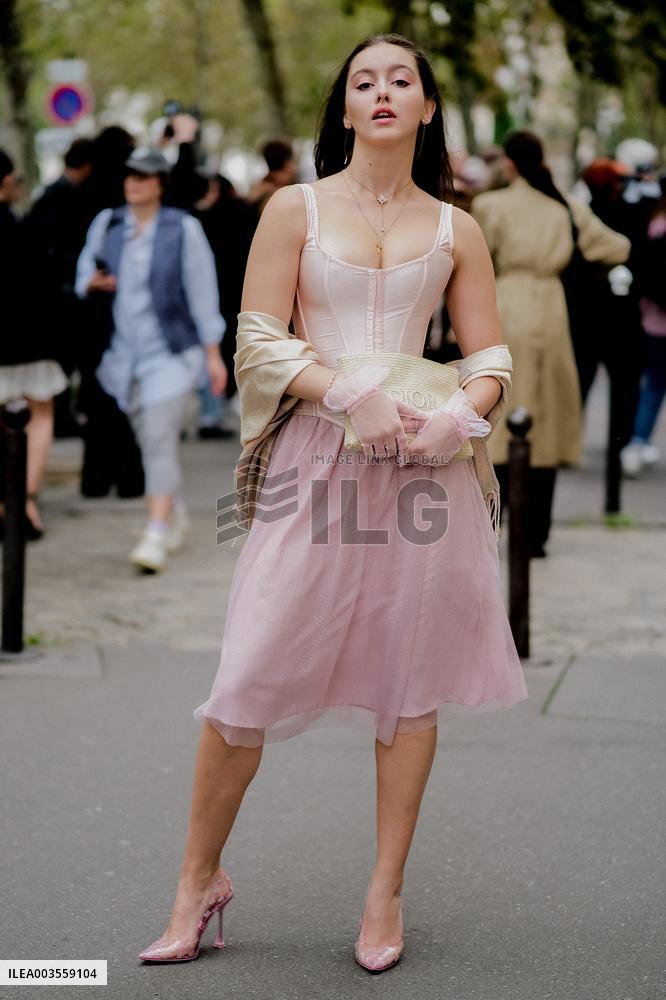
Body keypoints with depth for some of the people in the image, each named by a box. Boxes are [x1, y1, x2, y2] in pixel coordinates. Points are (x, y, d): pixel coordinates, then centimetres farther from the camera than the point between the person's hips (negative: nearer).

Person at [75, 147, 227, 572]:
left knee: (160, 439, -15)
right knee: (150, 440, 15)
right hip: (124, 353, 4)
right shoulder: (106, 224, 3)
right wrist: (92, 283, -14)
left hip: (171, 353, -4)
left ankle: (156, 537, -18)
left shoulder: (183, 229, -7)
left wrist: (213, 354, -4)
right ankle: (176, 512, 38)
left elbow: (202, 292, -4)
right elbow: (84, 276, 11)